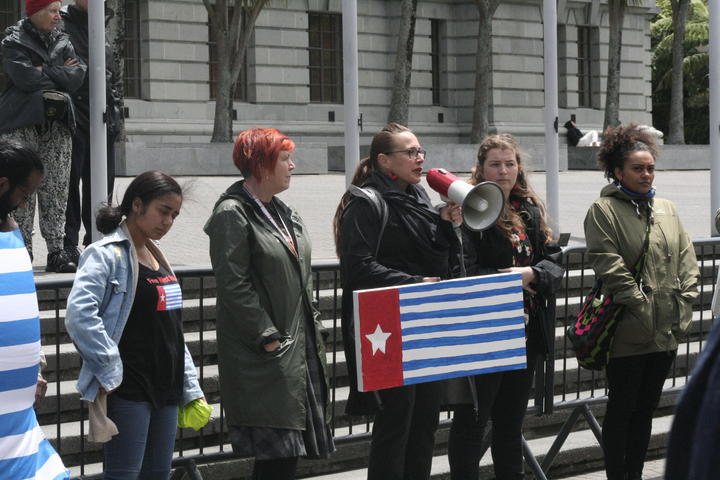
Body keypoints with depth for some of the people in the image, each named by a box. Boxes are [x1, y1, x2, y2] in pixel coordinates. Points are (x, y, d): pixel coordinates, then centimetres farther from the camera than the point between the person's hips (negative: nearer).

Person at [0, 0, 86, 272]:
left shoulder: (62, 43, 17)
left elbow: (78, 76, 1)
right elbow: (24, 77, -14)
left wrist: (44, 72, -8)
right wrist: (60, 73, -3)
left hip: (57, 124, 5)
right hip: (22, 124, -4)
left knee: (56, 190, 0)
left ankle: (56, 252, 2)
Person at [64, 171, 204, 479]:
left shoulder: (156, 257, 17)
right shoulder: (107, 254, -10)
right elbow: (79, 315, -23)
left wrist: (191, 389, 17)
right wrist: (110, 370, -20)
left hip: (166, 387, 8)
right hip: (129, 389, -8)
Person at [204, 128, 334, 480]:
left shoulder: (282, 212, 17)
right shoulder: (232, 214, -10)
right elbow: (234, 286, -16)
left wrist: (313, 327, 13)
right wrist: (268, 337, -18)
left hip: (300, 344, 9)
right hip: (264, 356, -9)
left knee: (290, 451, 8)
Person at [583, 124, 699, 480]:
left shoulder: (666, 209, 13)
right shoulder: (603, 211, -6)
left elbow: (687, 262, 12)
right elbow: (610, 266, -14)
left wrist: (684, 305, 0)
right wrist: (642, 306, -18)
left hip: (667, 331, 6)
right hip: (628, 332, -6)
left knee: (646, 407, 13)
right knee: (622, 407, 2)